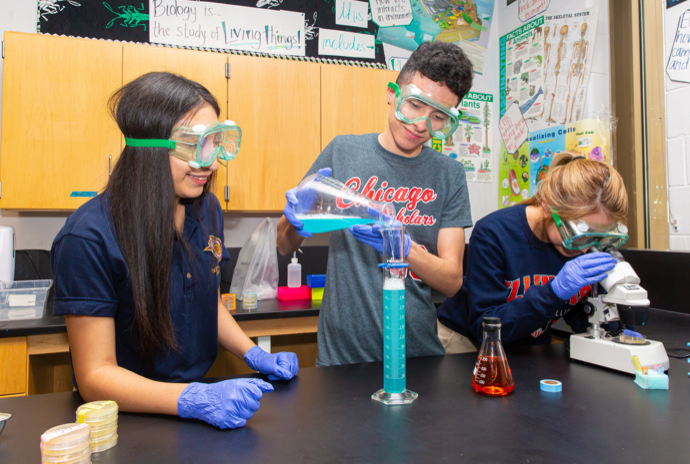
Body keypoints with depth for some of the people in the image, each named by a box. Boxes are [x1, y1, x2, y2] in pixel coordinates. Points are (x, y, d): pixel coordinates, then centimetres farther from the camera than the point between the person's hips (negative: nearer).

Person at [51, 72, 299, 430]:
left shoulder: (207, 209, 0)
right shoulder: (90, 238, -19)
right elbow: (95, 375, -16)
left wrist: (255, 355, 1)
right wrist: (192, 399, -29)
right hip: (127, 416, -4)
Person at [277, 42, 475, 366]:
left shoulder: (449, 175, 1)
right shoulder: (343, 151, -1)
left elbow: (453, 280, -4)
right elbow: (285, 247, 5)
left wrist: (402, 245, -22)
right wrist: (296, 222, -18)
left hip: (418, 351, 1)